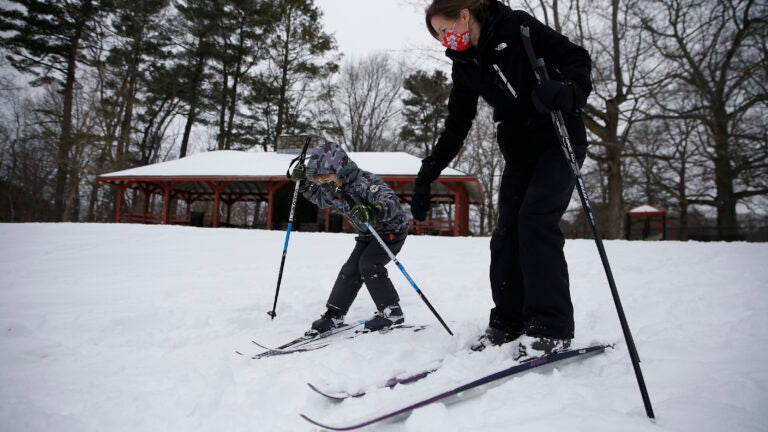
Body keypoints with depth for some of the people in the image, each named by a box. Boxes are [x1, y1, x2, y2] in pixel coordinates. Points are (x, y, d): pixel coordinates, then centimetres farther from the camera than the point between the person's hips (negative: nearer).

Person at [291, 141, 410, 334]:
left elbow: (391, 202, -47)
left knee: (368, 264, -22)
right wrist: (303, 182, -2)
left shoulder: (365, 182, -34)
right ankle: (334, 314, 11)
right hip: (368, 233, 8)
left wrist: (373, 212, -67)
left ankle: (392, 312, -9)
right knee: (350, 269, 1)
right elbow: (318, 198, 15)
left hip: (393, 229, -8)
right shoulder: (331, 188, -9)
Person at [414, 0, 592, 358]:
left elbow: (576, 58, -13)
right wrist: (426, 176, 4)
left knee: (536, 219, -21)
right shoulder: (464, 65, 5)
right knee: (506, 234, -1)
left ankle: (551, 328, -14)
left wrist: (565, 91, -36)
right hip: (519, 151, 6)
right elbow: (456, 126, 8)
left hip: (560, 140, -6)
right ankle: (507, 323, 10)